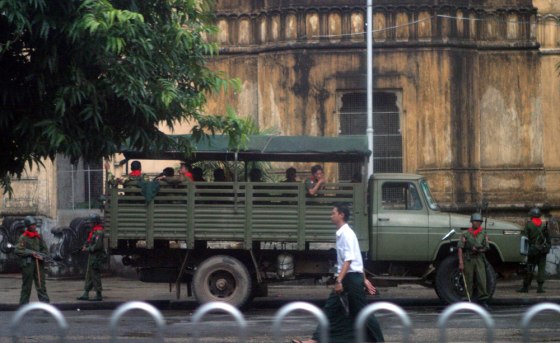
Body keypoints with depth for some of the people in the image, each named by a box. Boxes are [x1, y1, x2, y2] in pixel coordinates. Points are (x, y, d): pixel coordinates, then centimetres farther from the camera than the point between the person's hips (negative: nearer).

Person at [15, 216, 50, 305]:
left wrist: (42, 256, -4)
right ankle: (23, 303, 11)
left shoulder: (38, 237, 11)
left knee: (41, 284, -1)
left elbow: (45, 249, 16)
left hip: (39, 263, 4)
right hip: (28, 264, -4)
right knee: (26, 285, 3)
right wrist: (31, 253, -15)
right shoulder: (23, 238, -4)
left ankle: (45, 302, -3)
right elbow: (18, 251, -10)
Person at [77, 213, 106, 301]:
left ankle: (99, 295, -1)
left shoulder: (99, 232, -17)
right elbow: (89, 241, 25)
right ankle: (86, 294, 16)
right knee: (89, 275, 12)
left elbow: (98, 245, -25)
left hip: (96, 257, -11)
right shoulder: (93, 231, 15)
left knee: (95, 276, -6)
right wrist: (85, 246, 4)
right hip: (92, 256, 11)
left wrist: (88, 249, -15)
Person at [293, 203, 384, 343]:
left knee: (361, 311, -1)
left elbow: (348, 260, -23)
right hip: (346, 278, 9)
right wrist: (364, 279, 21)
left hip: (352, 278, -9)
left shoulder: (346, 234, -16)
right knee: (331, 309, 6)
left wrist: (339, 281, -27)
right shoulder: (341, 233, 13)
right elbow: (357, 260, 18)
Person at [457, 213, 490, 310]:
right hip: (468, 260, -2)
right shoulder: (465, 235, 1)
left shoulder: (483, 235, 10)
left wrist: (478, 250, -12)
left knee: (482, 280, -7)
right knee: (468, 282, 1)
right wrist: (461, 263, -14)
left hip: (479, 259, 2)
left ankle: (483, 302, -6)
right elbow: (460, 248, -5)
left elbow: (486, 248, 9)